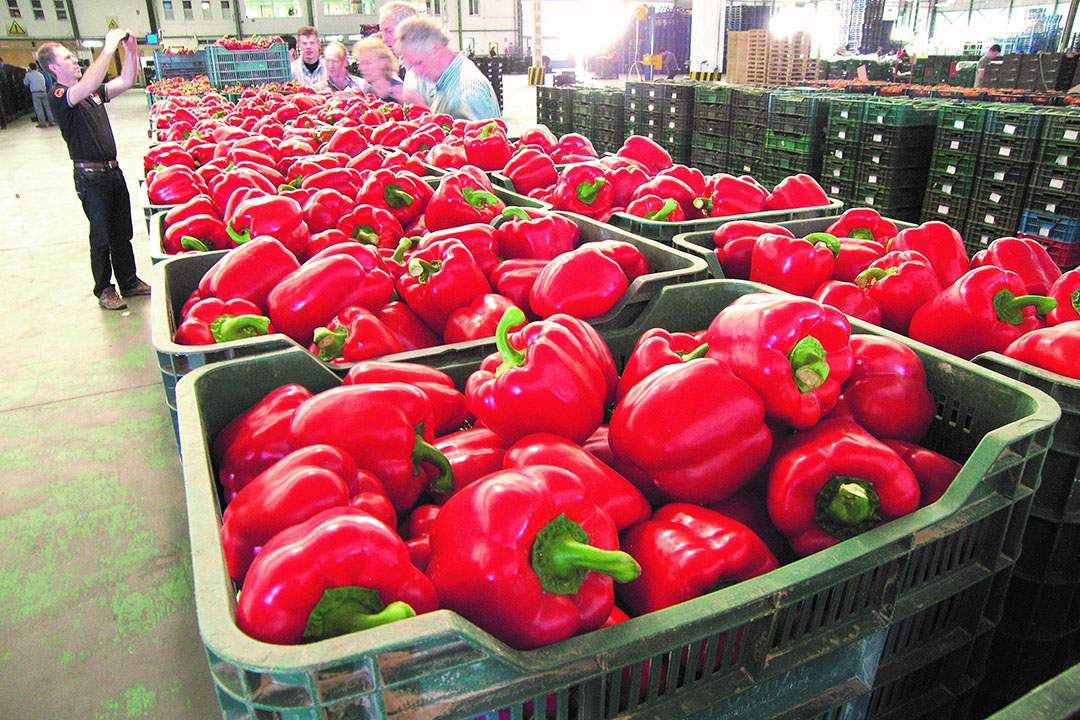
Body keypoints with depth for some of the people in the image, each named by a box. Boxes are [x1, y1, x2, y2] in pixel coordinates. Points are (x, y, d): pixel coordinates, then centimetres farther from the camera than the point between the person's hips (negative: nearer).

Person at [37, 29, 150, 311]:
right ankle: (104, 290, 15)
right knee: (102, 236, 1)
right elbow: (85, 86, -31)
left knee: (122, 231, 14)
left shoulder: (93, 91, 12)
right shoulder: (58, 96, -12)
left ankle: (129, 282, 25)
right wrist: (109, 48, -29)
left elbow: (126, 81, 11)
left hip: (112, 171, 7)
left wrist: (130, 50, -4)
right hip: (90, 176, -7)